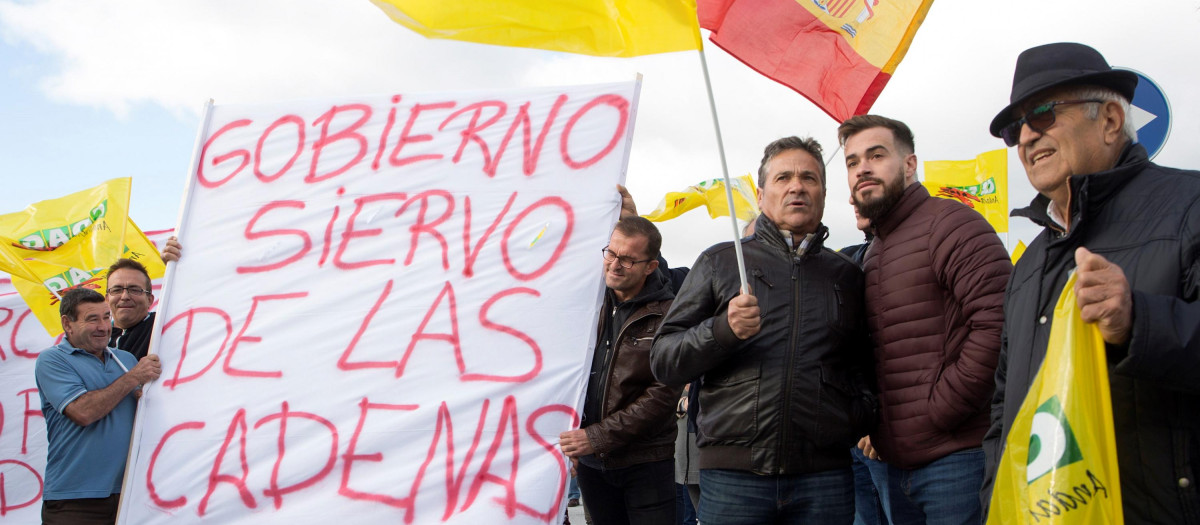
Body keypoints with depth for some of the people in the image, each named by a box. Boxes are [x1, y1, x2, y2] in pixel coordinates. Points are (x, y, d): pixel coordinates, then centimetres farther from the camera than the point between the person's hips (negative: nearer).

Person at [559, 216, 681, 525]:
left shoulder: (666, 315, -9)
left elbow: (664, 393, -14)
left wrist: (598, 437, -17)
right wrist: (569, 441, 3)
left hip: (646, 464, -4)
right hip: (589, 463, 4)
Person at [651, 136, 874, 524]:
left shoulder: (847, 274, 15)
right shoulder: (720, 262, 9)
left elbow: (864, 364, 25)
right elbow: (663, 359, 4)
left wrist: (861, 416, 5)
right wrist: (723, 329, -13)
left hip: (824, 477, 2)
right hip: (732, 474, -2)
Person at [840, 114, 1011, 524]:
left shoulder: (948, 223, -8)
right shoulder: (871, 256, 19)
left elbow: (998, 323, -21)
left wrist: (938, 413, -16)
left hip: (956, 459, -8)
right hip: (897, 464, 8)